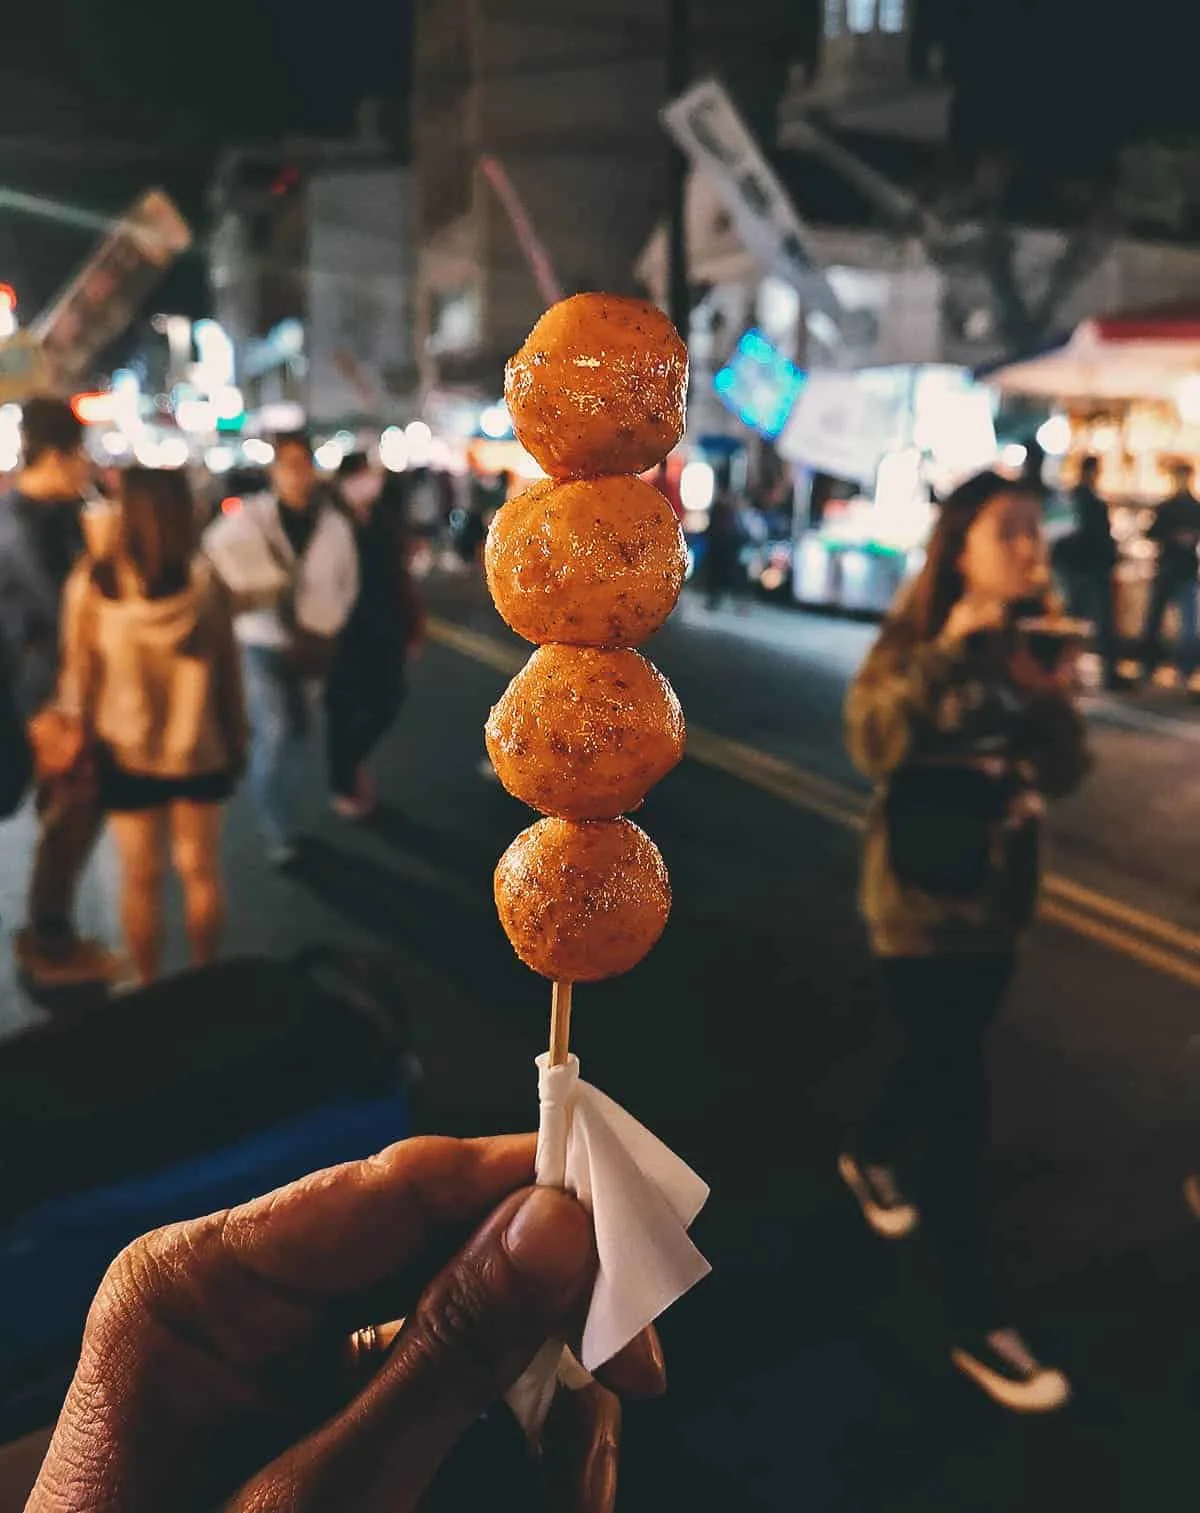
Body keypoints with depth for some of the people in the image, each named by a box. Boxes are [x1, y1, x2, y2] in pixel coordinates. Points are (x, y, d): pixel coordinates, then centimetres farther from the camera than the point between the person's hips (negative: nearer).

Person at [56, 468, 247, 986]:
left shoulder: (91, 584, -17)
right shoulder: (205, 580, -16)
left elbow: (78, 675, -8)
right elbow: (228, 669, -8)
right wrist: (237, 737, 6)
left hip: (124, 752, 0)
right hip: (198, 749, 1)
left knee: (140, 878, 15)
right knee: (200, 871, 18)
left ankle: (148, 987, 28)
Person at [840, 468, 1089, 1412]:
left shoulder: (1028, 647, 3)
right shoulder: (911, 641, -12)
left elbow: (1062, 776, 1)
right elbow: (875, 746, -29)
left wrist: (1056, 702, -17)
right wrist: (946, 651, -33)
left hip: (997, 896, 6)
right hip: (922, 899, -6)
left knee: (943, 1060, 22)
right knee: (960, 1099, -3)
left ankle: (869, 1159, 52)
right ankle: (978, 1324, 10)